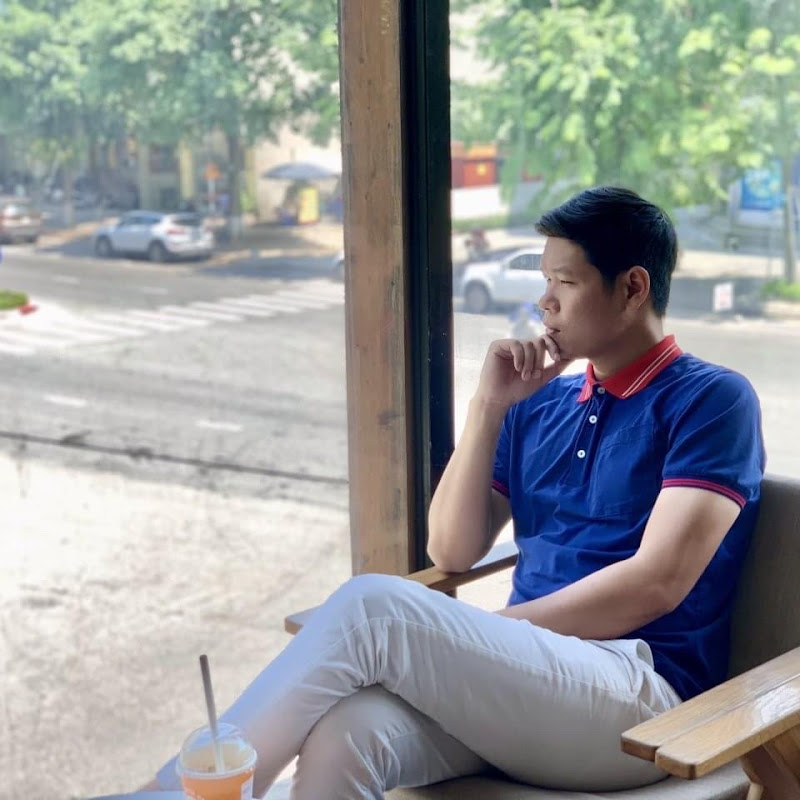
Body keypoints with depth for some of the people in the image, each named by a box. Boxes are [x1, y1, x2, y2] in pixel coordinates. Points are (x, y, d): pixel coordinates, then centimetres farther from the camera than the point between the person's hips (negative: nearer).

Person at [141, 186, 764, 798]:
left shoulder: (712, 400, 0)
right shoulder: (542, 404, 18)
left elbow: (656, 582, -11)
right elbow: (452, 552, 12)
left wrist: (486, 632, -11)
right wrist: (489, 406, 3)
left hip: (638, 694, -5)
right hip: (524, 674, 5)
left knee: (374, 607, -28)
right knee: (345, 735, -30)